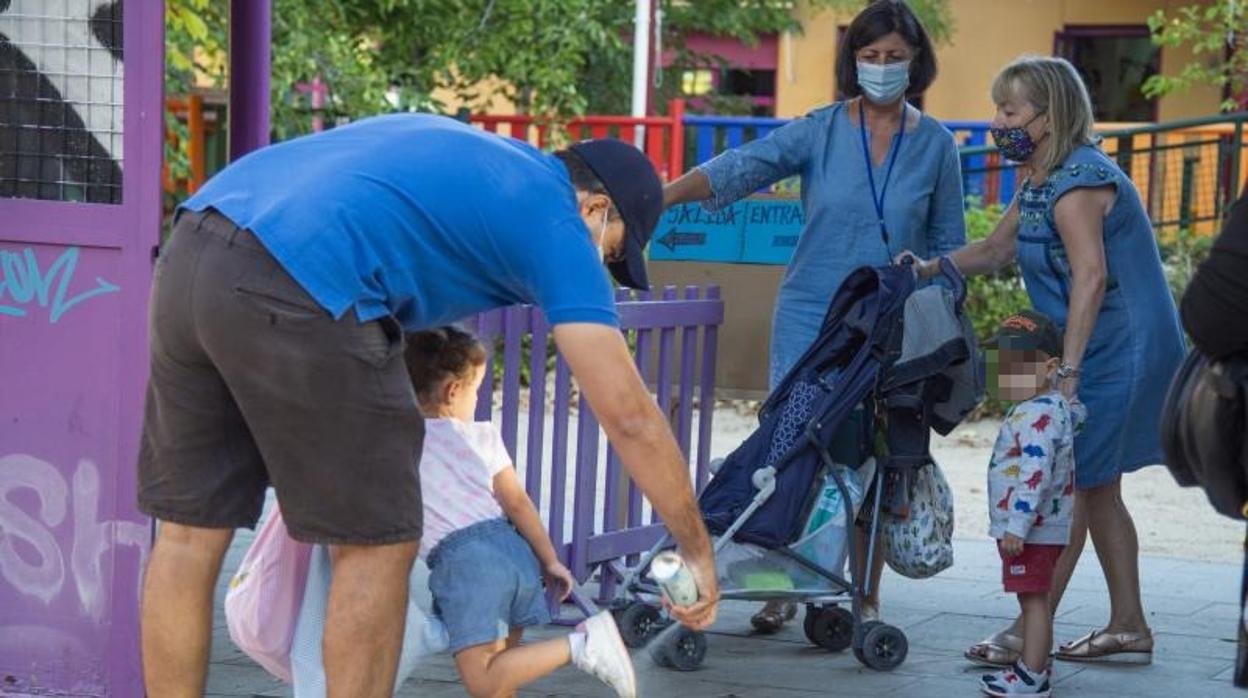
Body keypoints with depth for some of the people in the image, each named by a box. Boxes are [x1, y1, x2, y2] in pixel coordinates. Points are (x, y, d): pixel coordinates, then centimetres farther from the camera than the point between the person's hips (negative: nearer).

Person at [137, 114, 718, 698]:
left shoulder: (459, 149, 31)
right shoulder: (556, 219, 9)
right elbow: (626, 413, 6)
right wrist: (697, 551, 15)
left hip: (187, 255, 8)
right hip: (290, 294, -8)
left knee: (189, 534, 14)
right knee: (378, 546, 8)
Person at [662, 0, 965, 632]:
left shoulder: (935, 146, 3)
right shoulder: (819, 131, -1)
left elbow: (950, 246, 10)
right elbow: (740, 168, -14)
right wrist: (656, 199, -28)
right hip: (811, 318, 0)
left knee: (872, 463, 3)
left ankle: (866, 598, 15)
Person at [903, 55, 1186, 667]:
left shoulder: (1077, 181, -19)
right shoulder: (1040, 183, 13)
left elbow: (1091, 276, -29)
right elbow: (996, 250, 21)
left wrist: (1068, 371, -33)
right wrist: (928, 269, 5)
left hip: (1121, 351, -10)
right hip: (1117, 355, 10)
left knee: (1068, 485, -5)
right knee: (1094, 487, 15)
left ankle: (1031, 632, 1)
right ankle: (1128, 627, 22)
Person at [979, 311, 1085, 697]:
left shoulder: (1038, 415, -20)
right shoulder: (1054, 407, 12)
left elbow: (1035, 472, -28)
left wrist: (1018, 525, -30)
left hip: (1033, 529, -11)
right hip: (1038, 529, 11)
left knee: (1033, 598, -7)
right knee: (1034, 599, 18)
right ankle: (1037, 665, 27)